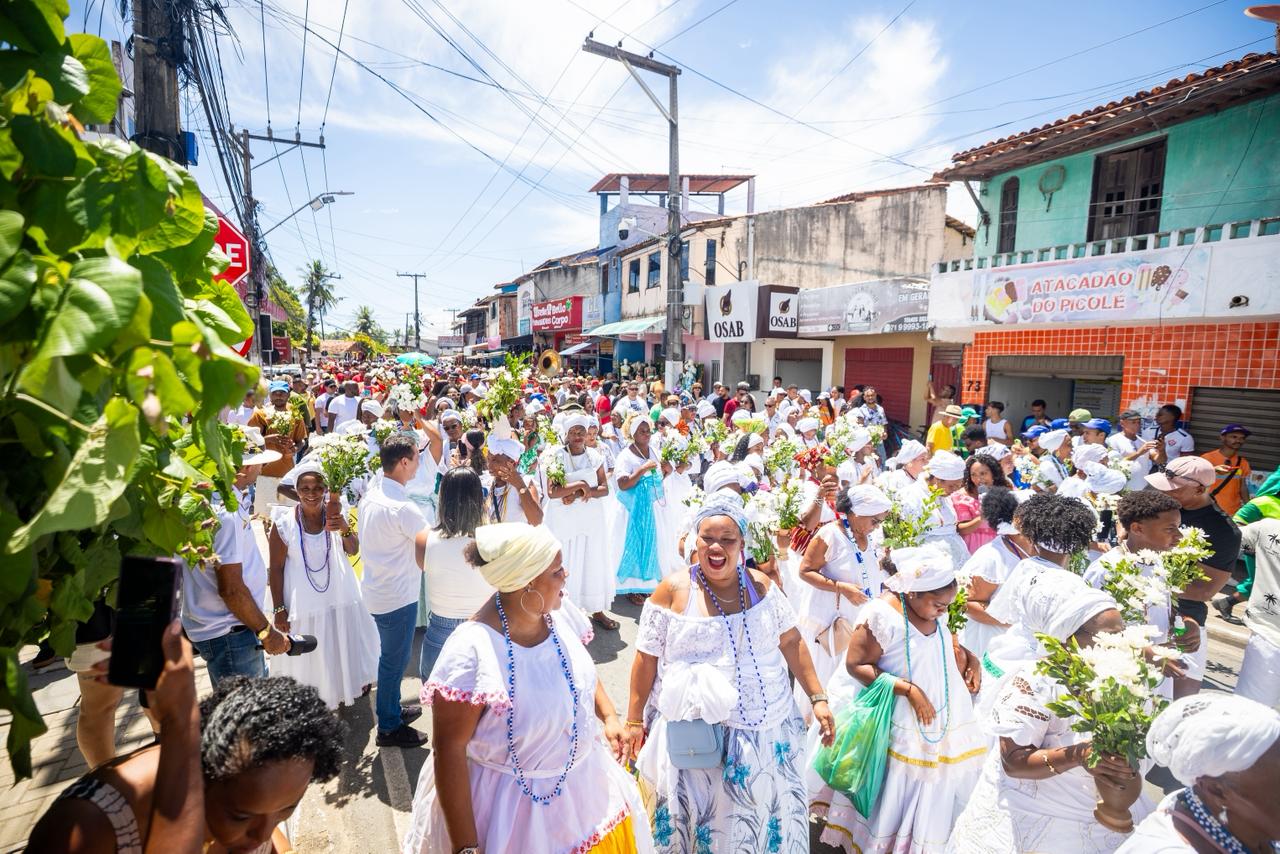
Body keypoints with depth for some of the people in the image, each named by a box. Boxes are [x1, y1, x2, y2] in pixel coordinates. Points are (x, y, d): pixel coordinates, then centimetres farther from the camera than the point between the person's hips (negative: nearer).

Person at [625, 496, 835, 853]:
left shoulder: (761, 585, -1)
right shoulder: (673, 590, -10)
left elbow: (792, 643, 7)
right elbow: (647, 660, -4)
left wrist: (817, 698, 4)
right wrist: (634, 720, -1)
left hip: (765, 729, 3)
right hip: (694, 737, -2)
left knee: (766, 815, 14)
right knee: (700, 817, 10)